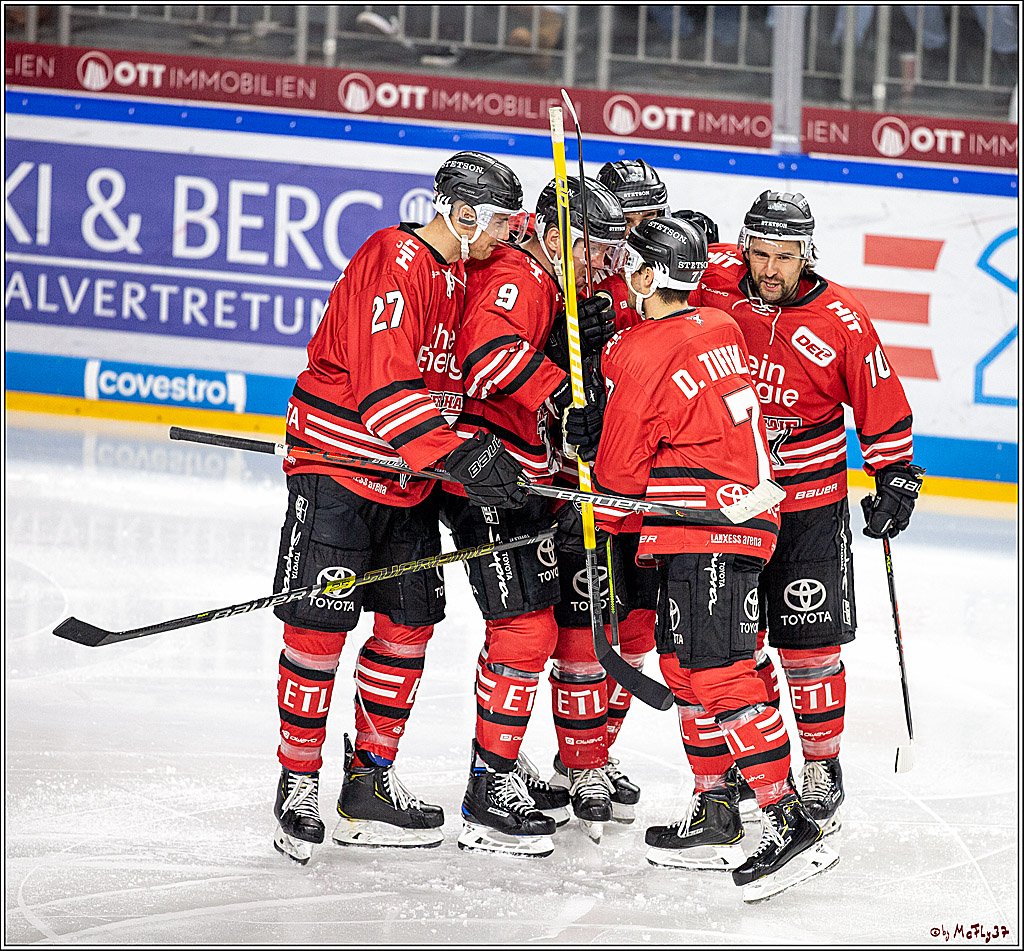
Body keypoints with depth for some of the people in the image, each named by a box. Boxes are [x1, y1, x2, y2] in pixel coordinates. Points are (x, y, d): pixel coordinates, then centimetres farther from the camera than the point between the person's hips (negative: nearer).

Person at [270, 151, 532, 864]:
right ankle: (299, 784, 5)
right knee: (320, 624, -7)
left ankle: (370, 784, 18)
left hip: (412, 482, 9)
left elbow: (453, 382, 19)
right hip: (338, 465, -9)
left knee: (410, 624, 8)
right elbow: (384, 388, -28)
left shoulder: (463, 275, 9)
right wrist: (460, 456, -33)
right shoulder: (392, 263, -19)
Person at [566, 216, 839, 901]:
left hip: (708, 533, -10)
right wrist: (600, 418, 9)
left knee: (718, 673, -13)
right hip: (742, 507, 10)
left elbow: (621, 465, -7)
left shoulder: (643, 355, -14)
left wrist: (597, 526, 11)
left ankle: (790, 823, -17)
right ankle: (715, 818, 20)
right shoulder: (719, 329, 11)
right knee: (684, 665, 16)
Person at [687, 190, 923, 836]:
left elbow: (882, 406, -2)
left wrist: (897, 476, -3)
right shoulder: (714, 280, -9)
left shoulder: (842, 321, -13)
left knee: (809, 643, -2)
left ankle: (822, 766, 13)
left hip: (811, 502, -2)